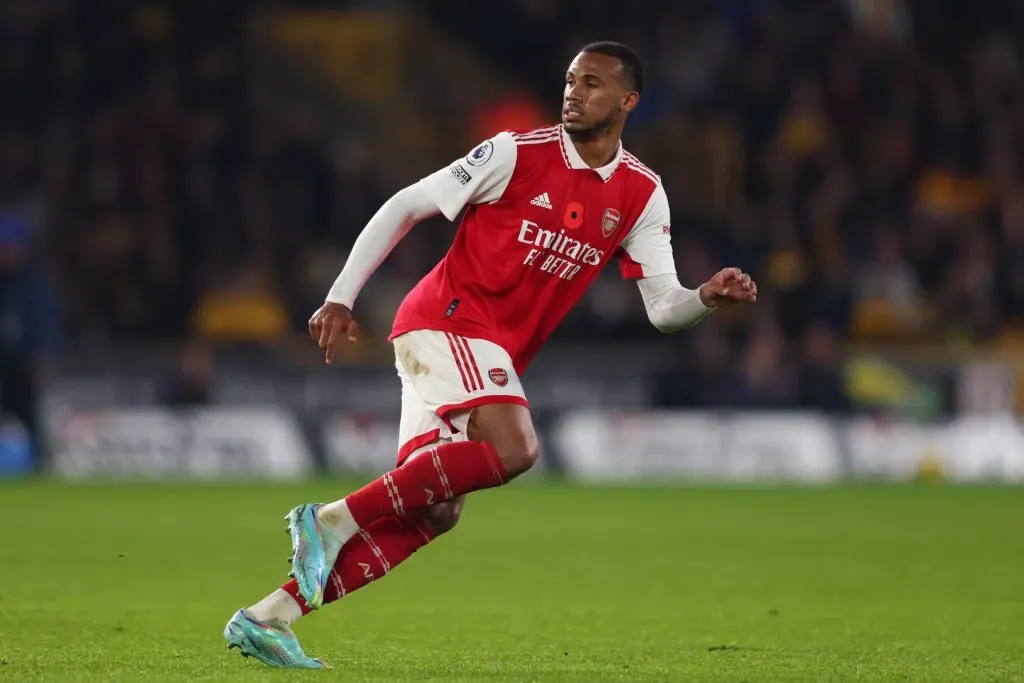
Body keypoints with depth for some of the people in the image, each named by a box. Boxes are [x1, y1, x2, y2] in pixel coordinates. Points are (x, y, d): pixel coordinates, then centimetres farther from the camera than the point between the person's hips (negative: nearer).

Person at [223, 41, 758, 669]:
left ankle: (269, 617, 0)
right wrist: (340, 298, -8)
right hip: (448, 316, -6)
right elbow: (405, 207, -3)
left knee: (431, 514, -2)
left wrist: (708, 297, -19)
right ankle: (333, 519, -22)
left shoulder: (642, 194, 7)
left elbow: (663, 307, 4)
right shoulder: (517, 152, -7)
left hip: (497, 357, 6)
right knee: (513, 450, -29)